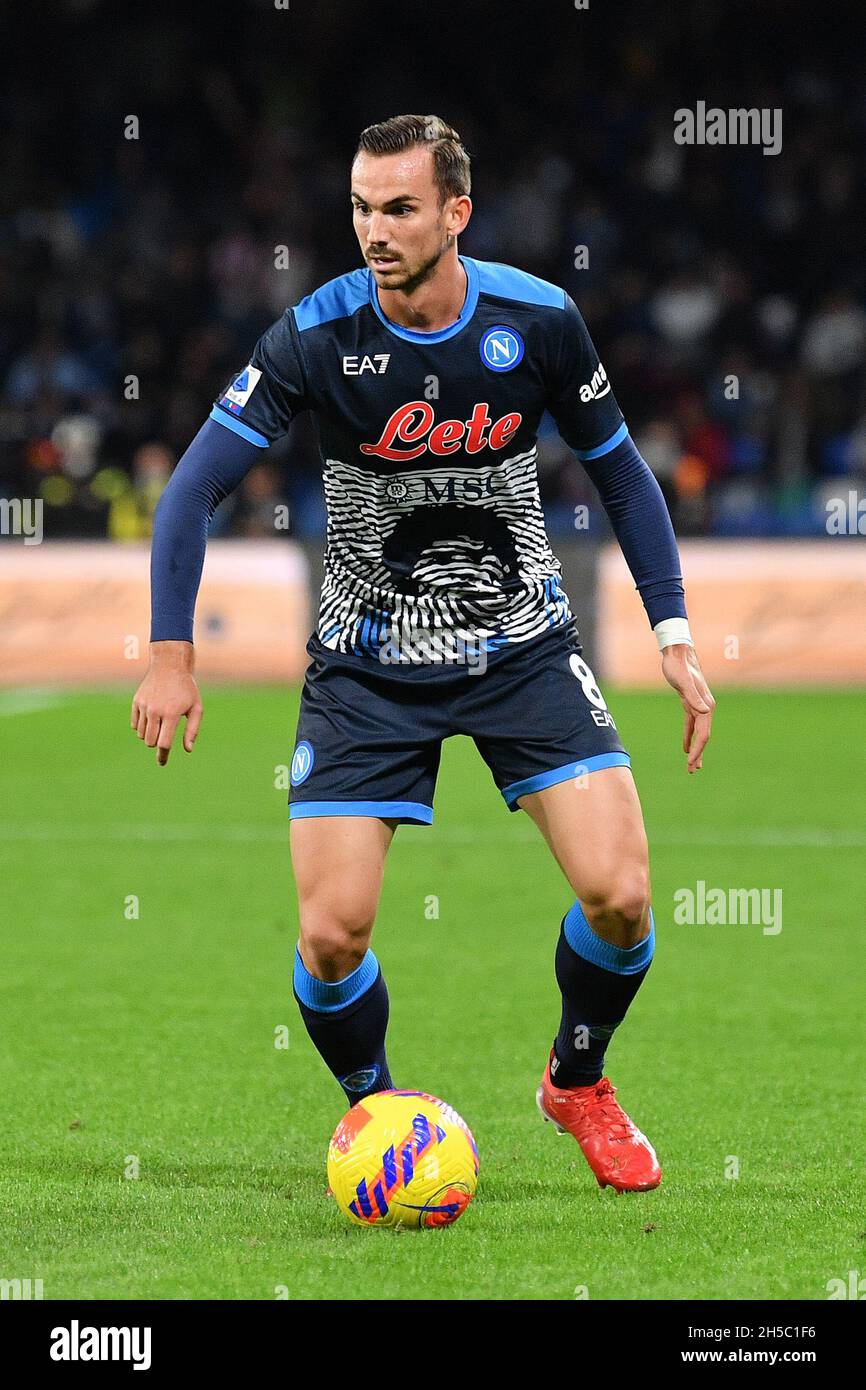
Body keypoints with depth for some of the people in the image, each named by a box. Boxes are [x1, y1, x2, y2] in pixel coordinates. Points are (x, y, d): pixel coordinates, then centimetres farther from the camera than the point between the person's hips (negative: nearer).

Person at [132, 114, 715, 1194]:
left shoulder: (539, 322, -11)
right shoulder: (317, 337, -16)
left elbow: (619, 472, 4)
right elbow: (195, 487, -12)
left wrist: (673, 634, 1)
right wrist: (170, 652, -20)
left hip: (523, 646, 1)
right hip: (367, 662, -1)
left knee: (618, 896, -14)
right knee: (332, 937, -12)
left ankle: (578, 1082, 17)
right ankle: (373, 1106, 20)